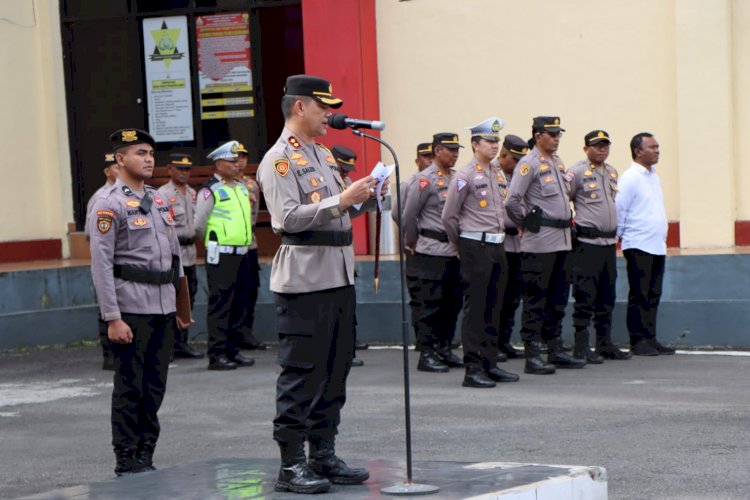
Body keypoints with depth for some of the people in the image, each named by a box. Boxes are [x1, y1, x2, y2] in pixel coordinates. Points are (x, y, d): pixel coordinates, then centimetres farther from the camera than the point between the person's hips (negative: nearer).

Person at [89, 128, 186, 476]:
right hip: (131, 310, -7)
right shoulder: (109, 205, -8)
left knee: (155, 388, 10)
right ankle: (127, 461, 7)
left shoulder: (160, 201, 14)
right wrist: (113, 318, -17)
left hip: (164, 308, 7)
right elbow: (101, 264, -12)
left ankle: (146, 457, 19)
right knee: (130, 389, -1)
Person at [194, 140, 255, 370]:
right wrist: (216, 241, 4)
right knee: (220, 305, -7)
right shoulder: (210, 190, -9)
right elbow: (199, 225, -7)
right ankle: (217, 354, -5)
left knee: (239, 305, 10)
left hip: (242, 254, 8)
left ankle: (233, 350, 17)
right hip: (221, 255, -8)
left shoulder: (242, 188, 14)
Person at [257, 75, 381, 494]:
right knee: (302, 374, -6)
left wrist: (365, 199, 7)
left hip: (340, 277, 9)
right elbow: (288, 217, -19)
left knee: (336, 369, 11)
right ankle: (291, 465, -1)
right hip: (304, 281, -9)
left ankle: (324, 455, 19)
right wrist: (341, 200, -21)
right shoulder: (279, 160, -8)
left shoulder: (324, 155, 19)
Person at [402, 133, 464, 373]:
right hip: (433, 251, -7)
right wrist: (412, 244, 3)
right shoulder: (425, 179, -8)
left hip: (455, 250, 7)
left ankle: (444, 349, 19)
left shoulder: (457, 178, 12)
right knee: (432, 304, -4)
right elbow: (409, 215, -5)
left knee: (453, 303, 9)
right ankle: (426, 355, 1)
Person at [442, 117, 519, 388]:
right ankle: (473, 368, -5)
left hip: (497, 245, 8)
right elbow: (449, 216, -7)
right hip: (476, 247, -7)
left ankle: (490, 363, 17)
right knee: (475, 309, -6)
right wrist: (461, 246, 3)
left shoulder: (495, 173, 13)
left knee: (493, 307, 10)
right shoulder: (465, 175, -10)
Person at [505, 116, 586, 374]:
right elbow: (512, 201, -17)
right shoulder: (529, 164, -11)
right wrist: (528, 223, -7)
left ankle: (555, 351, 20)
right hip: (539, 244, -8)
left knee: (558, 298, 13)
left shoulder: (557, 162, 15)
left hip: (562, 240, 8)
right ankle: (532, 356, -1)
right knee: (535, 299, -4)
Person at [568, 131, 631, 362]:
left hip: (609, 242, 7)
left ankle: (605, 343, 19)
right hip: (587, 242, -7)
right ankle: (581, 347, -2)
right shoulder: (577, 172, -8)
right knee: (585, 296, -6)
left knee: (607, 296, 11)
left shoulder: (612, 172, 15)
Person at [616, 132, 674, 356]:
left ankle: (650, 339, 14)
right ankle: (638, 341, 0)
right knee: (639, 295, -4)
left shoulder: (654, 177, 15)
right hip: (638, 246, -8)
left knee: (653, 295, 9)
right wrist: (621, 236, -5)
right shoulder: (630, 178, -10)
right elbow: (619, 209, -11)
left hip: (658, 246, 8)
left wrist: (662, 235, 17)